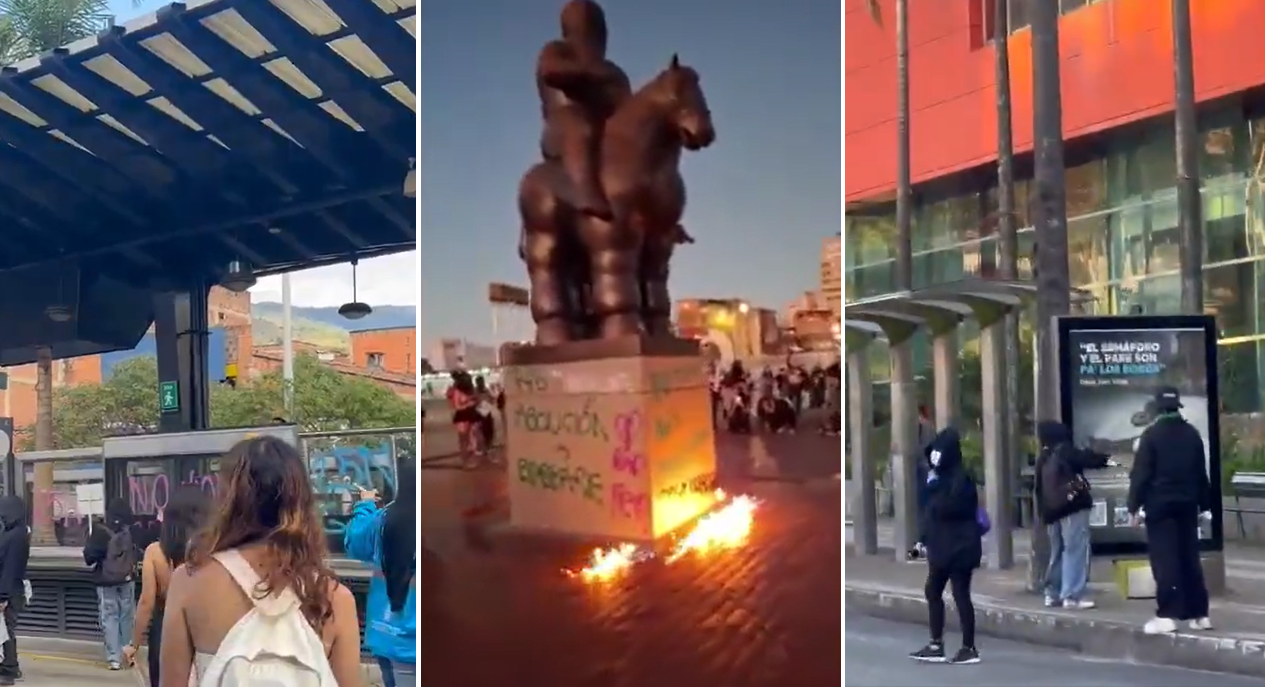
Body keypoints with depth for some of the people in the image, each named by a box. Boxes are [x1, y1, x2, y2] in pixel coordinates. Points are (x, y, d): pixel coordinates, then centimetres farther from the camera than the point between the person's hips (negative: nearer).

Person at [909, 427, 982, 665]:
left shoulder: (961, 478, -14)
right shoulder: (942, 477, 15)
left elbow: (949, 508, -26)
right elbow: (932, 510, 18)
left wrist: (933, 490, -17)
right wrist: (925, 538, 14)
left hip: (959, 548, -10)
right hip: (942, 547, 10)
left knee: (960, 595, -5)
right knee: (933, 591, 11)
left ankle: (969, 648, 3)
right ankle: (936, 645, 16)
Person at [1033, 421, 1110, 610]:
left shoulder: (1043, 458, 17)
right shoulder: (1064, 451, -4)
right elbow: (1086, 459, -10)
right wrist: (1105, 460, 2)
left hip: (1051, 510, 8)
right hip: (1072, 507, -8)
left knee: (1058, 552, 18)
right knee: (1075, 551, -8)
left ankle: (1053, 594, 22)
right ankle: (1072, 596, -14)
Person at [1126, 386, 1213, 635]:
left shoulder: (1151, 435, -8)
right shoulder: (1192, 434, 9)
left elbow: (1141, 474, -11)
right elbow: (1201, 472, 14)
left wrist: (1134, 505, -7)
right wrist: (1204, 504, 21)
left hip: (1160, 504, -5)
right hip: (1187, 504, 5)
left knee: (1165, 560, -6)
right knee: (1190, 558, 10)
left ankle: (1167, 615, -10)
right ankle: (1199, 614, 11)